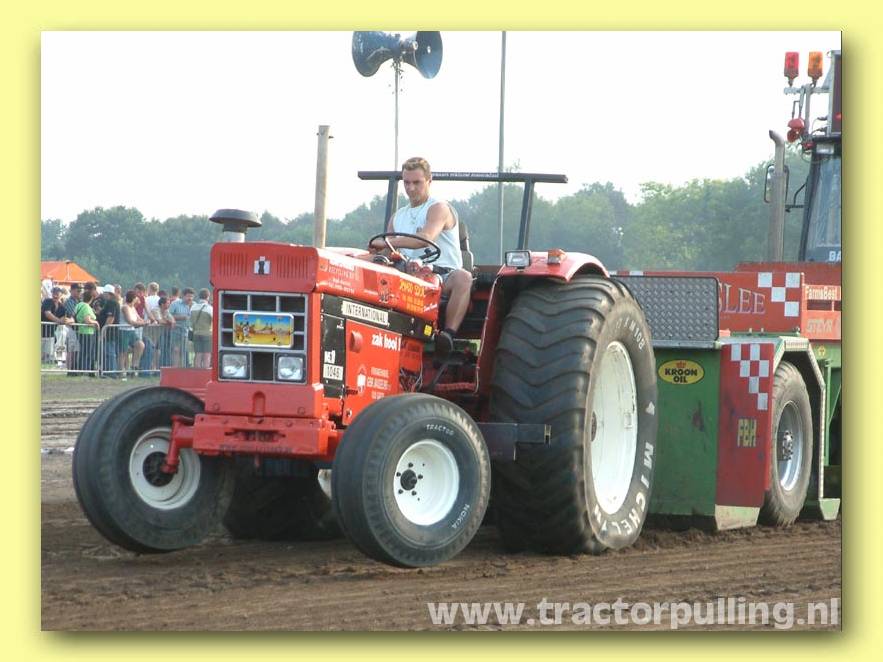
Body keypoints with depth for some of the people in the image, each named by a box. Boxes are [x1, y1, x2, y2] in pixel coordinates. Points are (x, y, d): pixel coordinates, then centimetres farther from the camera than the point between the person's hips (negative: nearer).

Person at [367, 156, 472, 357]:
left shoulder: (439, 208, 1)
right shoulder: (398, 217, 24)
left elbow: (426, 238, -19)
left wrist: (388, 242, -26)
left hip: (443, 276, -5)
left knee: (463, 277, -39)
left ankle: (448, 333, -47)